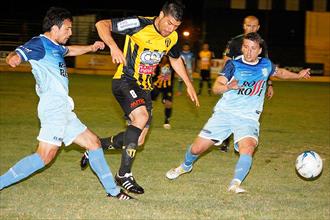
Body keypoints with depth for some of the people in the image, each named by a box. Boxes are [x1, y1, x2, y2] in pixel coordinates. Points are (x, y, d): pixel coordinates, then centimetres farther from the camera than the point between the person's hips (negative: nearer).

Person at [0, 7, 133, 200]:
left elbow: (70, 50, 46)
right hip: (53, 106, -11)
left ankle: (112, 190, 21)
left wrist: (91, 47, 45)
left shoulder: (55, 47, 22)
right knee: (45, 155, -22)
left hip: (62, 110, 11)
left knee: (93, 141, 14)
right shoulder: (40, 43, -7)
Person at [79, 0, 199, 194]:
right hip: (125, 81, -7)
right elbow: (102, 24, -20)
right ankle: (124, 174, -24)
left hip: (144, 88, 7)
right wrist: (113, 46, -37)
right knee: (141, 116, -32)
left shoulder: (172, 38, 1)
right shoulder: (139, 24, -18)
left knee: (138, 140, 4)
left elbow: (175, 59, 23)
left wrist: (189, 84, 17)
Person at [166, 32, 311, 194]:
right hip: (224, 113, -1)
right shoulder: (233, 64, -4)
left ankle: (235, 184, -27)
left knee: (247, 147, -30)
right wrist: (228, 87, -35)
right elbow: (216, 88, -15)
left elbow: (280, 72, 30)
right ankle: (185, 166, 33)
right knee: (197, 148, 1)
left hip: (248, 118, 1)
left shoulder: (266, 65, 6)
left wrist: (298, 75, 18)